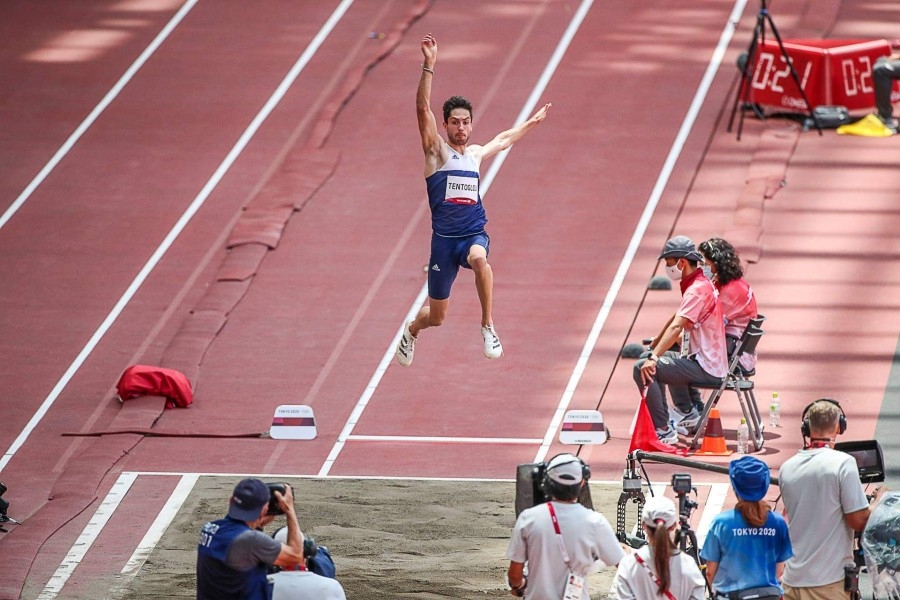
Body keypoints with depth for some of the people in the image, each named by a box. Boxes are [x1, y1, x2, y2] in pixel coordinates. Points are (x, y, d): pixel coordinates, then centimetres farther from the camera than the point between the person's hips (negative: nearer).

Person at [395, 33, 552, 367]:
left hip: (475, 234, 2)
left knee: (479, 258, -38)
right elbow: (423, 108, -13)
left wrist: (533, 122, 46)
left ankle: (488, 327, -31)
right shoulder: (437, 151, 0)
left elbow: (504, 139, 37)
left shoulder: (476, 154, 14)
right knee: (436, 317, 7)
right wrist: (429, 65, -22)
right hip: (444, 237, -2)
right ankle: (411, 331, 43)